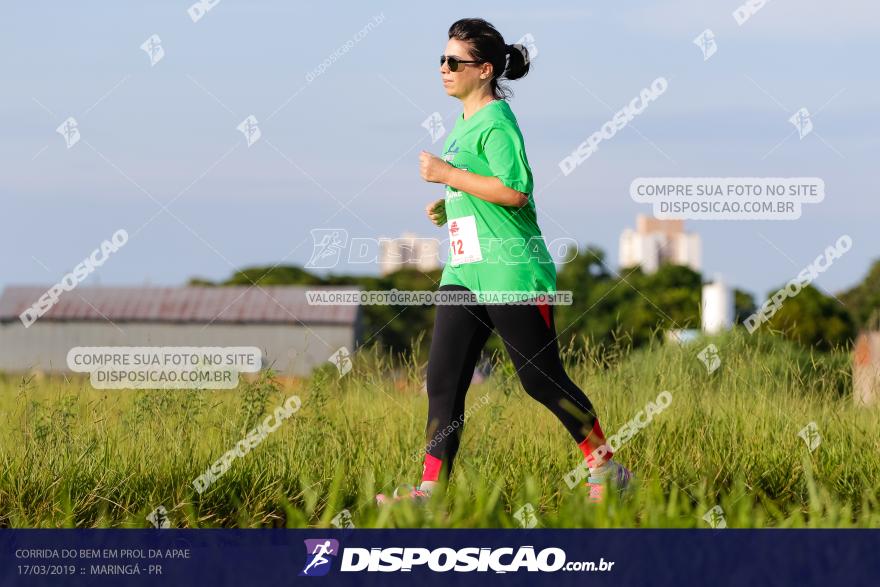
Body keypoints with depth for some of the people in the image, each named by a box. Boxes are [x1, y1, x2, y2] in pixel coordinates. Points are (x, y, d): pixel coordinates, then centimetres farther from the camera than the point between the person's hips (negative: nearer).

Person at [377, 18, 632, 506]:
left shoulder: (496, 121, -12)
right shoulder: (463, 122, 17)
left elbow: (514, 191, -24)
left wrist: (447, 174, -17)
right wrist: (450, 206, 12)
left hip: (511, 271, -9)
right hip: (464, 272, 9)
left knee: (542, 380, -3)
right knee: (443, 379, 0)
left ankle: (607, 471, 11)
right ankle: (430, 491, -1)